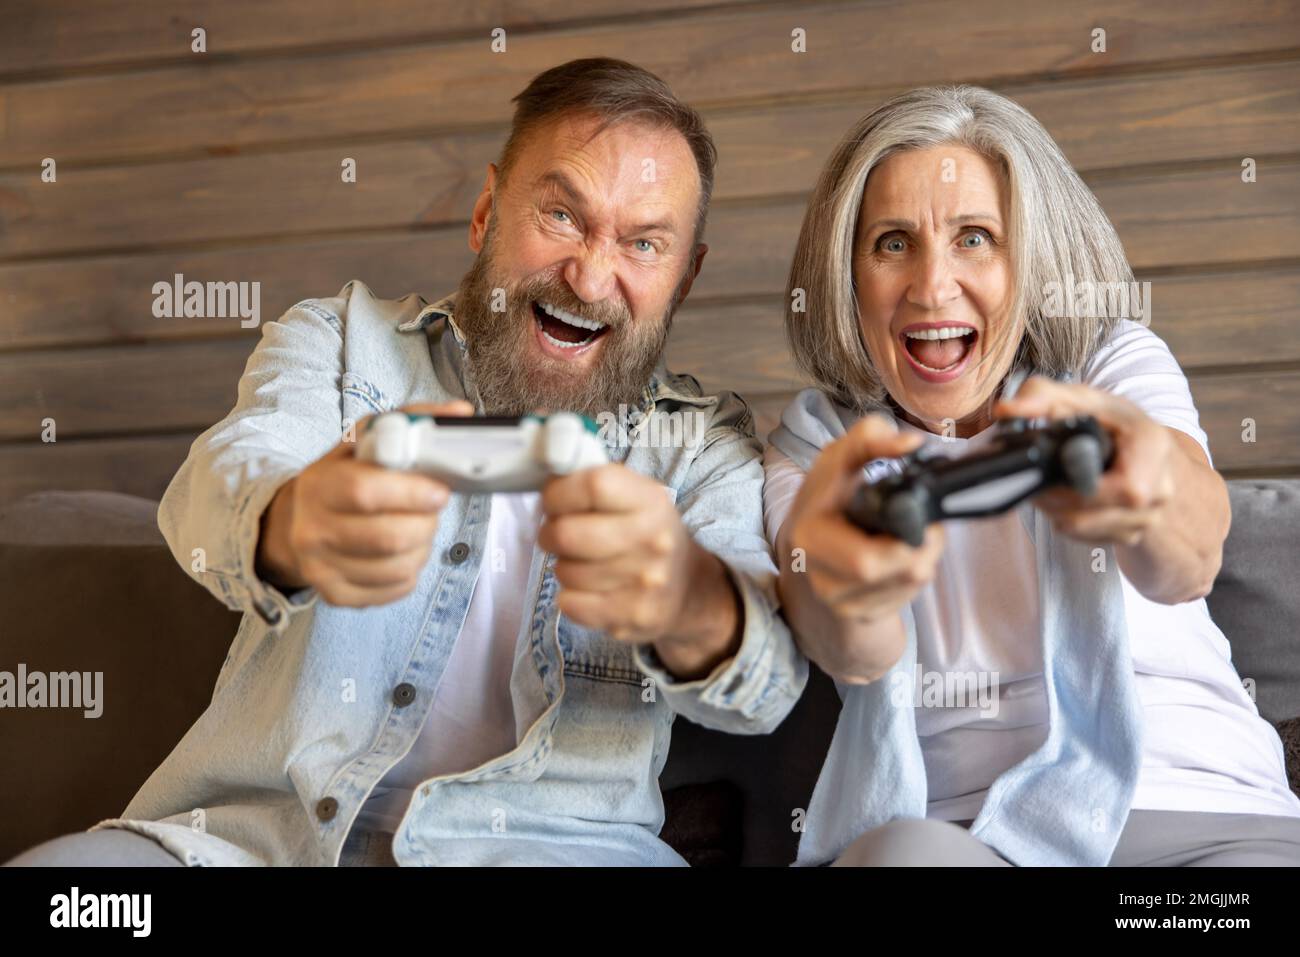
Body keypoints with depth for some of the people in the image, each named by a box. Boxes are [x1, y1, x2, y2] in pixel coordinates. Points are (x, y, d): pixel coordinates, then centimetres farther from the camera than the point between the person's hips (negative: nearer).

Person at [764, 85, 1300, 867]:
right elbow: (857, 656, -15)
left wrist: (1148, 469, -44)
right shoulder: (813, 442, 7)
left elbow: (1189, 565, -18)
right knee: (900, 854, -34)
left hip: (1198, 812, 1)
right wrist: (827, 575, -42)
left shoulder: (1121, 364, 6)